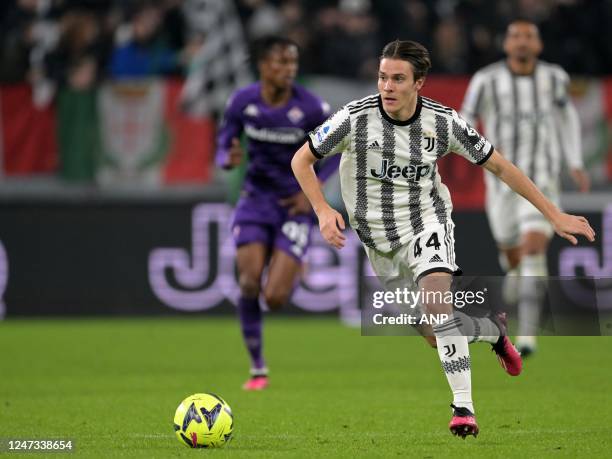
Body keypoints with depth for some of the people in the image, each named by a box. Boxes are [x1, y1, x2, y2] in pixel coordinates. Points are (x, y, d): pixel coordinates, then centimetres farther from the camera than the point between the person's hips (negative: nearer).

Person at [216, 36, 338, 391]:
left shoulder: (311, 108, -14)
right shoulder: (242, 102, -8)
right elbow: (224, 143, 6)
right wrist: (228, 158, -19)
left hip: (295, 204, -2)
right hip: (256, 198, 2)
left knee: (275, 298, -11)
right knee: (249, 284, -13)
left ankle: (295, 273, 29)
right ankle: (258, 369, 5)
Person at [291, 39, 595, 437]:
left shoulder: (443, 122, -14)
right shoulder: (355, 118, -18)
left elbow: (500, 166, -4)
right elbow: (302, 161, -5)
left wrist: (555, 215, -4)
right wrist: (322, 210, -21)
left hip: (426, 220, -1)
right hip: (377, 235, 1)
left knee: (436, 296, -31)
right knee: (436, 336, 6)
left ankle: (463, 405, -25)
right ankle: (493, 331, 41)